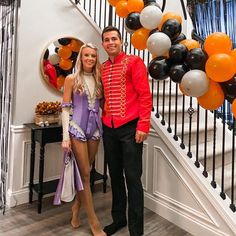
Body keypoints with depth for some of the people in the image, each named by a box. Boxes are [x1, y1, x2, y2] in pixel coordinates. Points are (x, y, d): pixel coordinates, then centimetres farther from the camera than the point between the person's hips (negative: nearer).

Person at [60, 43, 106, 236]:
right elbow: (65, 108, -5)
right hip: (77, 128, -5)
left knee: (86, 171, 13)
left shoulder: (98, 79, 10)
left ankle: (76, 209, 33)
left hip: (95, 128, 5)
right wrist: (66, 136, -11)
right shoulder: (71, 79, -2)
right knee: (85, 173, 1)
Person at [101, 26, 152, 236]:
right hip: (109, 129, 6)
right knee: (115, 175, 15)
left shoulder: (134, 62, -1)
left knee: (132, 178, -1)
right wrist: (103, 120, 14)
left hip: (130, 127, -6)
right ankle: (118, 218, 32)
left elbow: (145, 95, -8)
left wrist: (143, 126, -15)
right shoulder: (102, 68, 16)